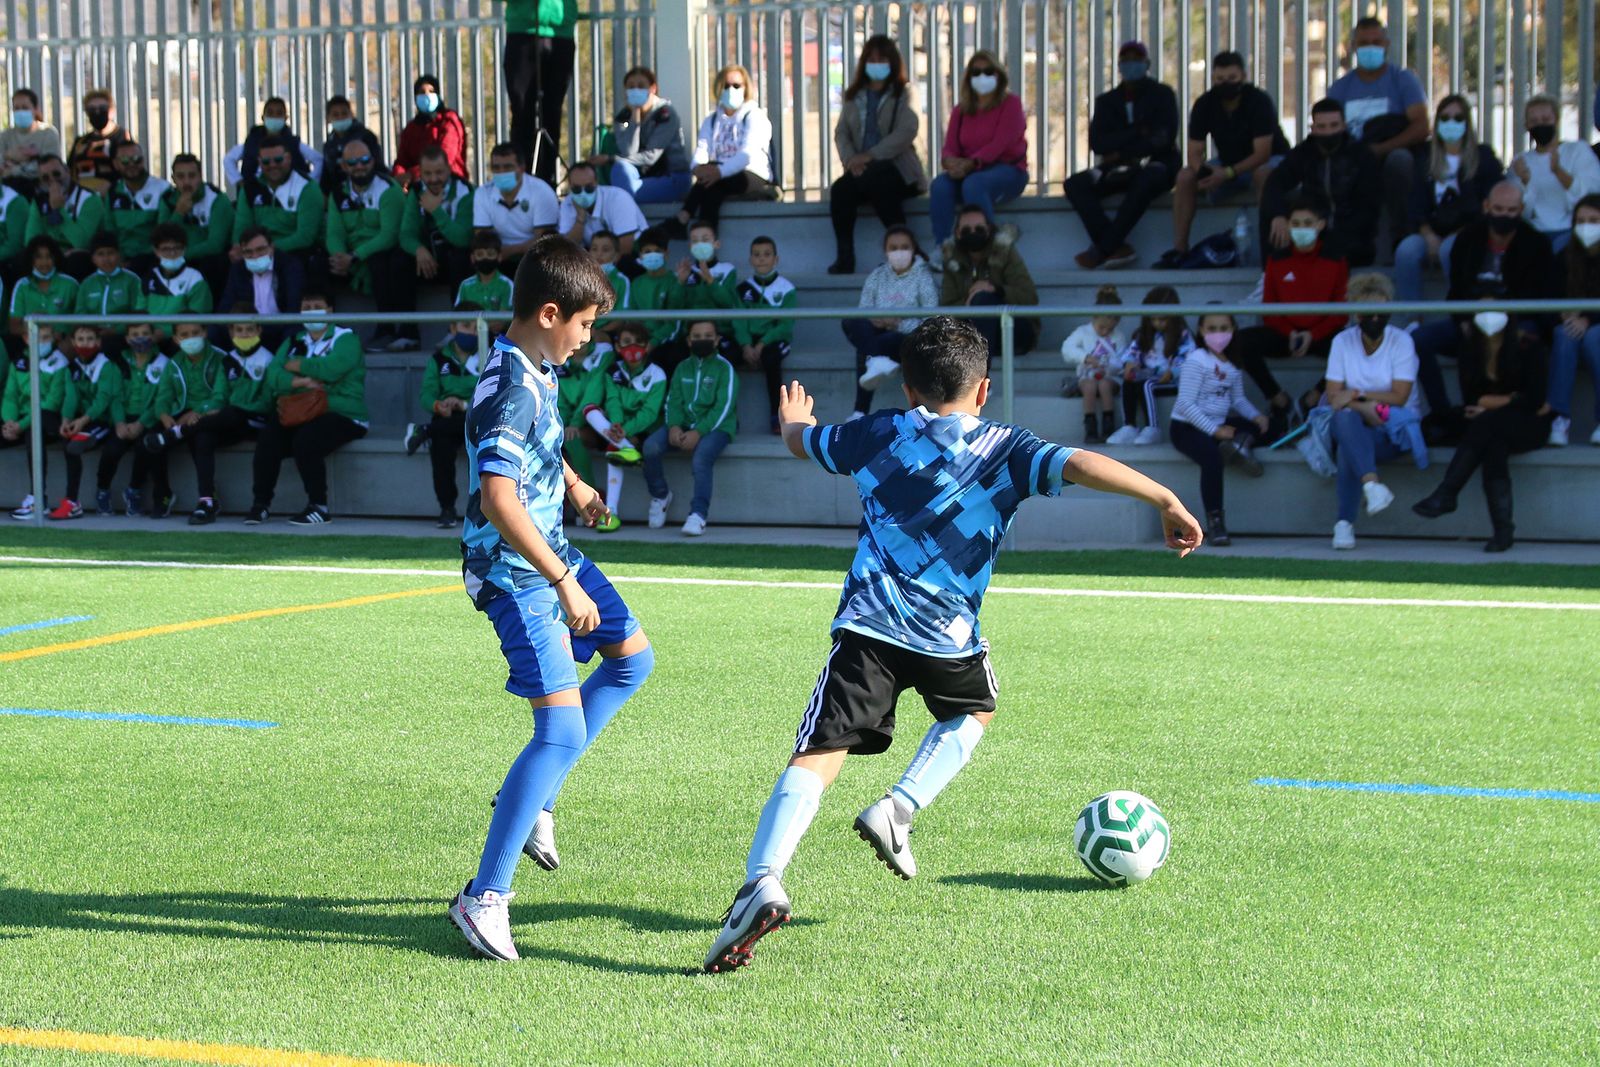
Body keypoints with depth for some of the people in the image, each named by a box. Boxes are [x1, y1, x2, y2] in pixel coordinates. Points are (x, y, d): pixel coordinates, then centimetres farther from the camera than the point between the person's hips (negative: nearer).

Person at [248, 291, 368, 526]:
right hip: (297, 411, 5)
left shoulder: (346, 339, 2)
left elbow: (331, 368, -19)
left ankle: (319, 507, -17)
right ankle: (261, 503, -9)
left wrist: (296, 366, -4)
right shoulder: (293, 342, 20)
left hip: (340, 414, -5)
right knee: (268, 439, -22)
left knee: (305, 440, -32)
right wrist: (302, 381, -16)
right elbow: (273, 376, 3)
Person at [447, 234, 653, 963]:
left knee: (633, 657, 23)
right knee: (562, 731, -15)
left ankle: (531, 798, 26)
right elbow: (498, 499, -32)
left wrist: (576, 489, 17)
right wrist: (563, 583, -30)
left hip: (552, 555, 10)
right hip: (515, 574, -10)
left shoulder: (536, 372, 8)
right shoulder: (509, 389, -23)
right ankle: (484, 898, -9)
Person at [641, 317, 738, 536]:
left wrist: (698, 432, -21)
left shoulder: (724, 368, 0)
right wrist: (674, 426, -13)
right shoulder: (683, 368, 17)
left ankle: (699, 514, -34)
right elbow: (674, 401, 9)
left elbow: (723, 406, -10)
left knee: (701, 456, -36)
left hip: (715, 427, -5)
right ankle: (660, 495, 2)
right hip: (683, 425, 5)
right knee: (651, 446, -21)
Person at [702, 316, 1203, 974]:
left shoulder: (879, 435, 14)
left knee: (817, 758, -6)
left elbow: (801, 442, 30)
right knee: (974, 712, 32)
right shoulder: (1004, 450, 8)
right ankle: (899, 809, 11)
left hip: (869, 624, 0)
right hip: (948, 636, 0)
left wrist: (795, 420, 53)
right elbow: (1082, 466, -7)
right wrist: (1166, 502, -3)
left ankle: (762, 881, -29)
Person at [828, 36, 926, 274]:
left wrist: (870, 156, -20)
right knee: (840, 189, -28)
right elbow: (841, 132, 11)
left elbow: (907, 131, -10)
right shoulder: (854, 96, 20)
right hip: (862, 170, 4)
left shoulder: (903, 94, 5)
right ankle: (844, 259, -29)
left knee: (872, 180, -37)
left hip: (898, 168, -4)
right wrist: (850, 159, -12)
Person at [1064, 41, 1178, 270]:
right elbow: (1097, 143, -1)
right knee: (1075, 184, -24)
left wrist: (1121, 152, -9)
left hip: (1156, 164, -4)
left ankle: (1102, 249, -38)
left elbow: (1163, 139, -9)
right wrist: (1137, 133, -10)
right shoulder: (1107, 101, 13)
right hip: (1118, 169, 4)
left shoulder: (1162, 95, 5)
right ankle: (1117, 248, -36)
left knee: (1146, 180, -41)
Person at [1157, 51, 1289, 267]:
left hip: (1270, 160, -5)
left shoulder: (1259, 101, -23)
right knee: (1185, 176, -18)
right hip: (1227, 163, 5)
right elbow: (1195, 152, -12)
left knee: (1264, 174, -40)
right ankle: (1179, 249, -18)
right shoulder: (1204, 105, -10)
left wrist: (1228, 173, -39)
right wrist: (1202, 170, -36)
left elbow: (1262, 153, -28)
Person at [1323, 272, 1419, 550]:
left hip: (1396, 427, -2)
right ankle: (1372, 483, -53)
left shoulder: (1401, 340, -6)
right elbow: (1333, 397, -6)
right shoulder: (1343, 341, 1)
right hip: (1354, 424, 2)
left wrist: (1357, 394, -15)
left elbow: (1398, 397, -12)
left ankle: (1345, 524, -30)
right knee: (1345, 418, -35)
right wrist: (1365, 407, -22)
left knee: (1348, 446, -33)